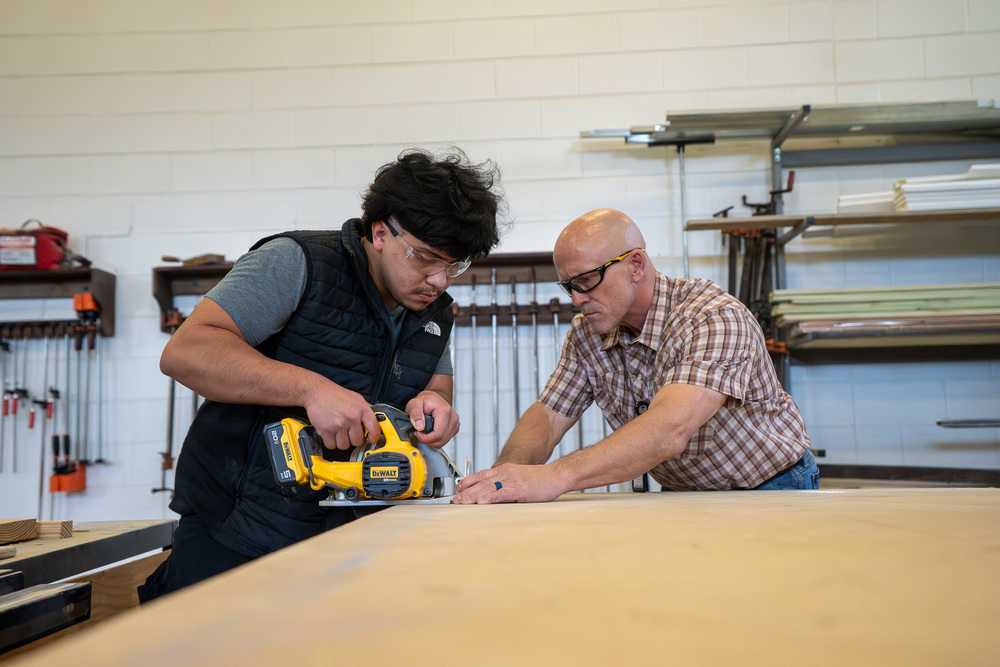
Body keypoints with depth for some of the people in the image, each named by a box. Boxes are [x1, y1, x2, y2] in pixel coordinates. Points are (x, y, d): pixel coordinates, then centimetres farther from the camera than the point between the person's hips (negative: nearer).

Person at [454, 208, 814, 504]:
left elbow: (669, 431, -40)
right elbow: (548, 415, -4)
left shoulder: (716, 318, -26)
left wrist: (556, 476, -51)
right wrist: (505, 474, -26)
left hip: (774, 489, -4)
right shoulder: (585, 334, -4)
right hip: (685, 494, 4)